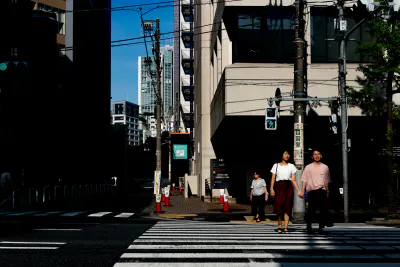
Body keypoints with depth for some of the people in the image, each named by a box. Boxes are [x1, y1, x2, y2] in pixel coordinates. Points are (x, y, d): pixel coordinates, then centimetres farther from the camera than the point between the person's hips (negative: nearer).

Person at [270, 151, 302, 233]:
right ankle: (279, 226, 8)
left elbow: (294, 180, 8)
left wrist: (298, 190, -3)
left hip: (289, 187, 1)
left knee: (287, 207, -4)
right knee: (279, 206, -8)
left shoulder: (291, 166, 12)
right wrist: (271, 189, -7)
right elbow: (273, 178, 6)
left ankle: (286, 228, -5)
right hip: (279, 187, -1)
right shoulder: (276, 165, 11)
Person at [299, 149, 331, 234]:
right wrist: (302, 191, 0)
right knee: (311, 210, -4)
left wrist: (327, 192, 17)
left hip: (322, 191, 2)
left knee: (323, 210, -4)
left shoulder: (325, 167, 15)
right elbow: (304, 180, 8)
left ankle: (321, 227, 3)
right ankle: (309, 226, 7)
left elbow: (326, 181, 19)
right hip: (311, 191, -2)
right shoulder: (308, 167, 10)